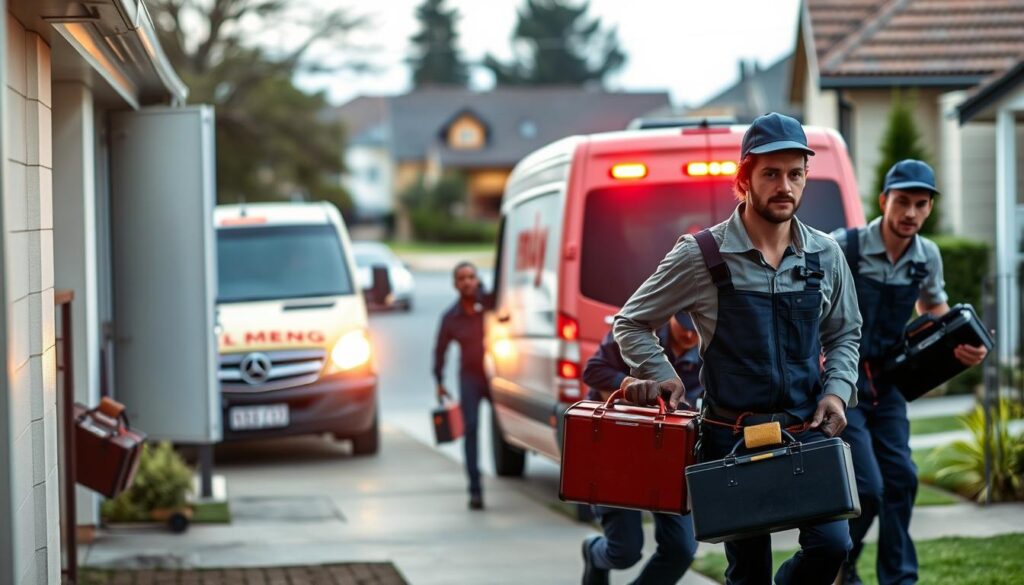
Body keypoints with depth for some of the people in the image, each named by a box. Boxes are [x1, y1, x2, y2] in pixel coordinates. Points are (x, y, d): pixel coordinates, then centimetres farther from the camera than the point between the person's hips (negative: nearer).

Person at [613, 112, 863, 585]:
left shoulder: (825, 256, 4)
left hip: (807, 433, 3)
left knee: (831, 544, -12)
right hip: (732, 438, -3)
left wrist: (837, 390, 0)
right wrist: (661, 375, -13)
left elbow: (844, 335, 18)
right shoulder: (702, 256, -7)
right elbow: (630, 323, 3)